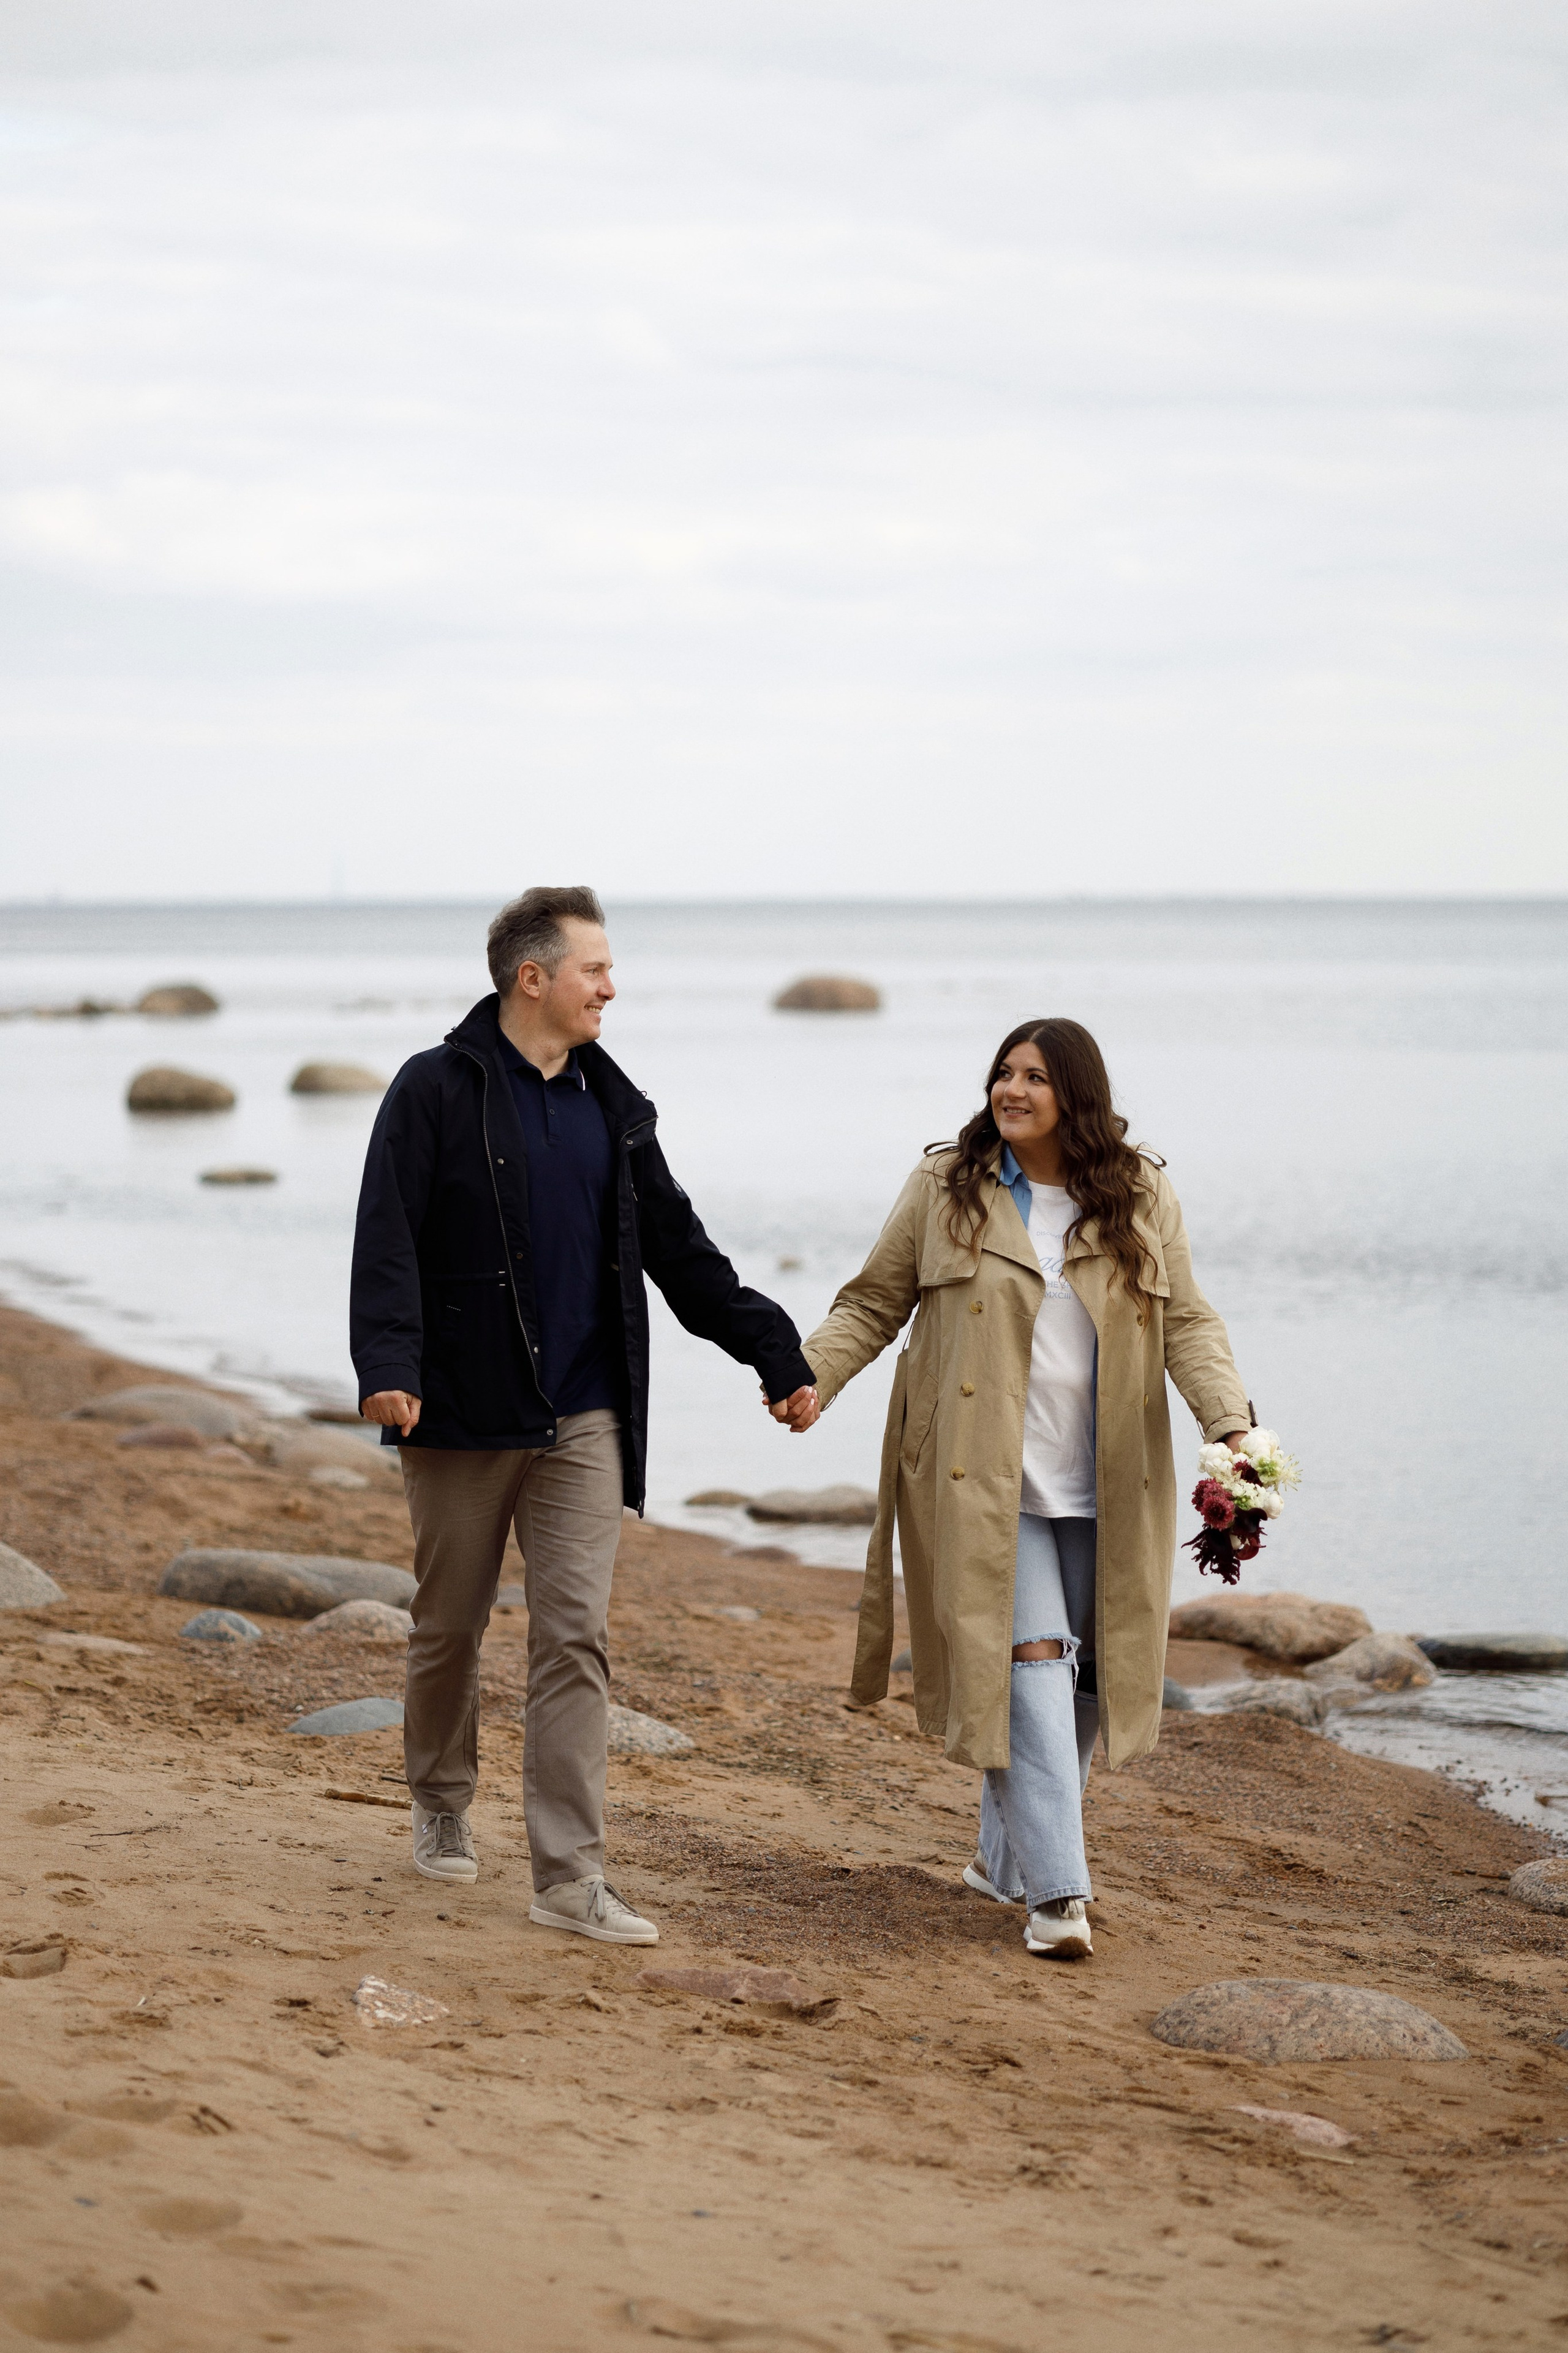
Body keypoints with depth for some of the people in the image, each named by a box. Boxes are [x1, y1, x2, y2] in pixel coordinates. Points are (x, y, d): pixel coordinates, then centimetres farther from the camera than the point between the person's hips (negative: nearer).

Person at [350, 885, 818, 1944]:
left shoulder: (612, 1104, 11)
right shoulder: (438, 1090, -5)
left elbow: (680, 1251, 16)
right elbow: (389, 1241, -12)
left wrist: (777, 1352, 13)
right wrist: (388, 1368, -26)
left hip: (582, 1419, 3)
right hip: (463, 1416, -3)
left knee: (577, 1636, -5)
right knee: (450, 1627, 10)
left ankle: (570, 1877, -6)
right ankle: (443, 1806, 35)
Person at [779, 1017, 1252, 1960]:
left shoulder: (1143, 1195, 4)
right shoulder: (945, 1186, 1)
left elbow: (1188, 1322, 3)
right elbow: (873, 1303, 6)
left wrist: (1231, 1419, -13)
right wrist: (810, 1377, -10)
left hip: (1101, 1488, 3)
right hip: (985, 1481, -3)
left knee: (1080, 1673, 9)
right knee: (1029, 1660, -13)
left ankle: (1008, 1856, 28)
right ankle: (1057, 1891, -15)